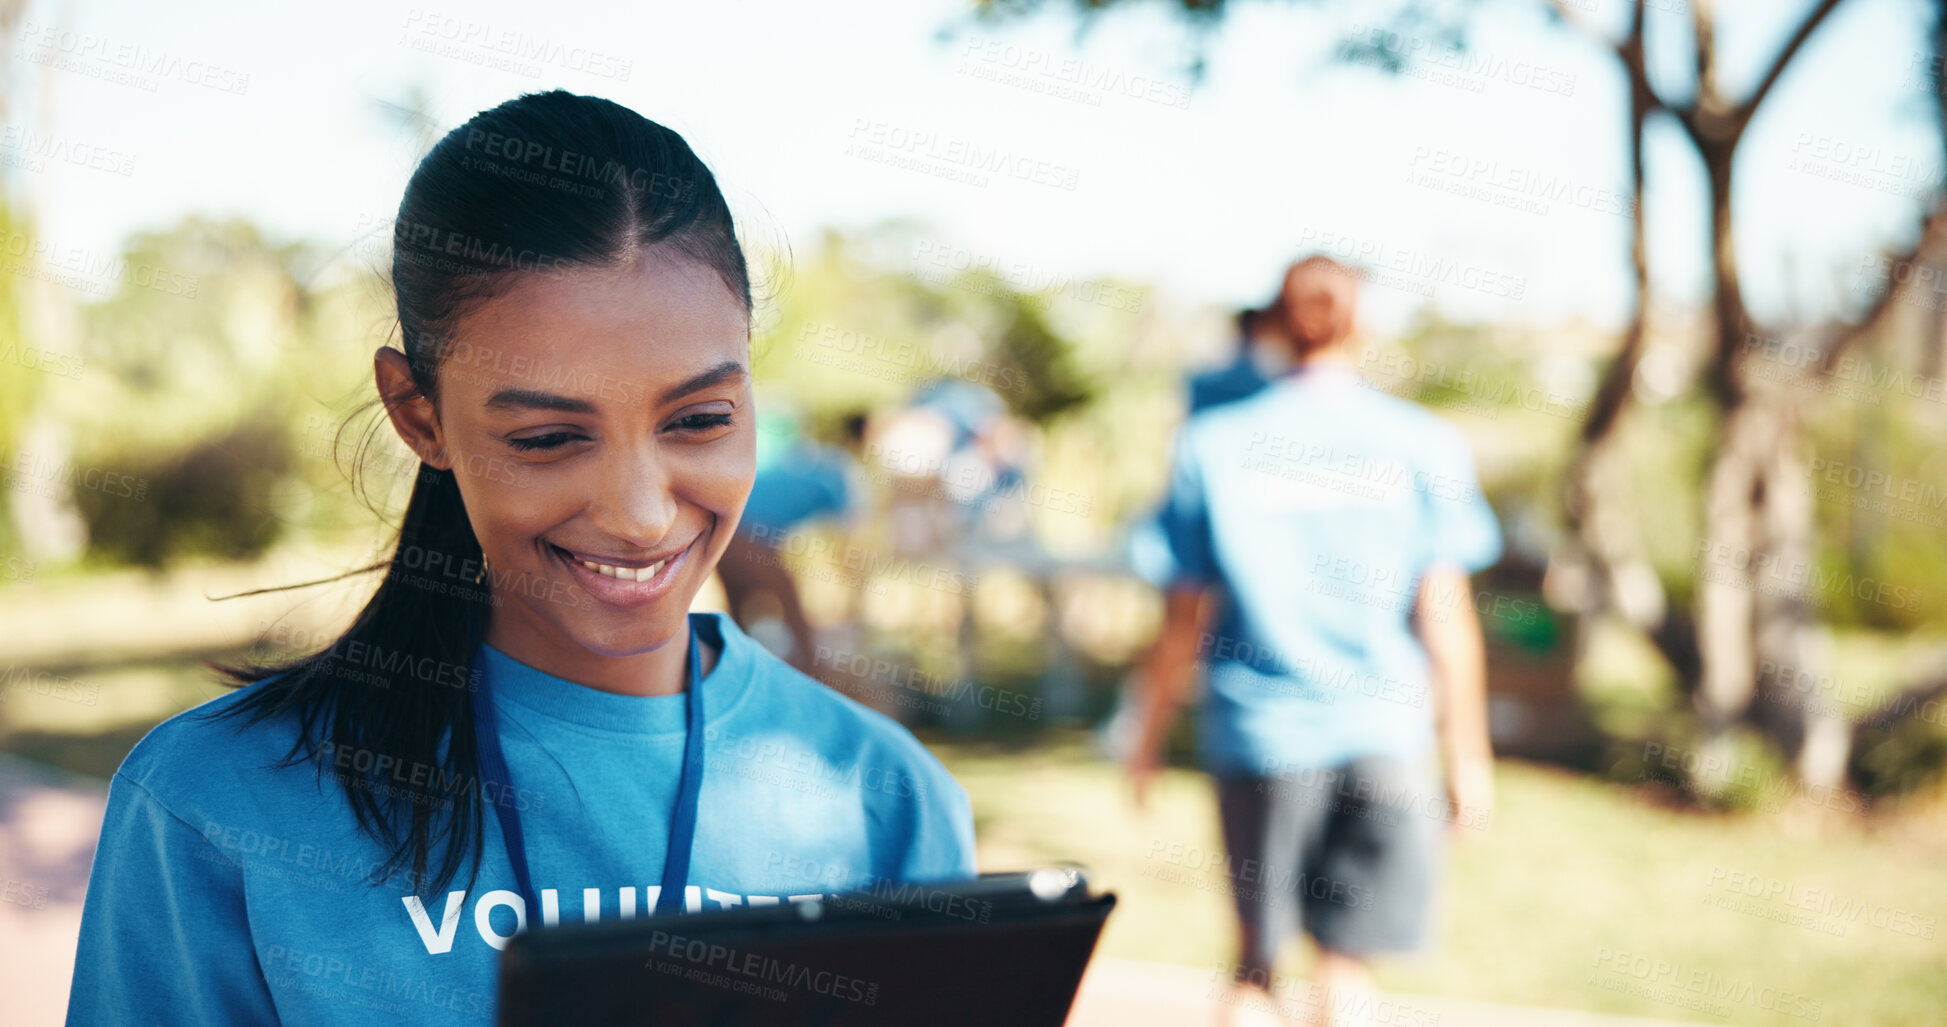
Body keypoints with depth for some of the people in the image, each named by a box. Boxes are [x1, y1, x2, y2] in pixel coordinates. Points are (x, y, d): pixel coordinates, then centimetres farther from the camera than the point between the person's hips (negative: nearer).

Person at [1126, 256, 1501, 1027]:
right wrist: (1469, 758, 5)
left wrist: (1150, 738, 12)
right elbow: (1446, 615, -2)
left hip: (1259, 731, 0)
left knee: (1255, 954, 15)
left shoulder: (1211, 443, -1)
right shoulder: (1426, 446, -1)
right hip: (1384, 732, 0)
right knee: (1347, 961, 6)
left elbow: (1184, 615, 1)